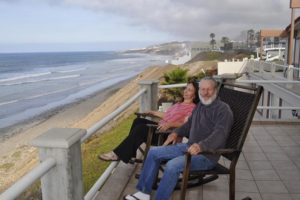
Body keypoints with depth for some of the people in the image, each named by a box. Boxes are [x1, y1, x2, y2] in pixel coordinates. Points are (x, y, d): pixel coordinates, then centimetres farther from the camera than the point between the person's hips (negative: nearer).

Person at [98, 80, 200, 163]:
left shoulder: (192, 108, -4)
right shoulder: (179, 104, 25)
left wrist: (169, 124, -30)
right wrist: (152, 112, 29)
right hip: (161, 127, 9)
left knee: (141, 128, -26)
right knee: (138, 120, -11)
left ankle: (118, 154, -22)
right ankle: (129, 154, -14)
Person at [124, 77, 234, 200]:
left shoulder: (223, 109, -14)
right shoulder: (200, 105, 13)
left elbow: (220, 133, -29)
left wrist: (201, 146, -44)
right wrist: (176, 132, 14)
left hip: (207, 154, -9)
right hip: (189, 146, 9)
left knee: (172, 166, -33)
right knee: (154, 152, 4)